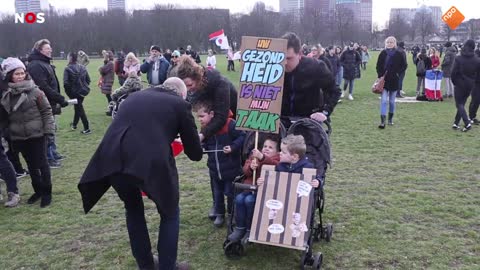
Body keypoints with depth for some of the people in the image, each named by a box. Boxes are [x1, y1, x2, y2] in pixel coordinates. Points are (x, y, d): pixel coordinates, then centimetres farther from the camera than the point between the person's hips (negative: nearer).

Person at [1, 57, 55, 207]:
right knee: (31, 165, 15)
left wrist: (49, 129, -10)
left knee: (41, 164, 3)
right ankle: (38, 190, 29)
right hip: (18, 137, 4)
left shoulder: (35, 91, -8)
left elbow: (46, 111, -6)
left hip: (36, 134, -4)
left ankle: (47, 193, 14)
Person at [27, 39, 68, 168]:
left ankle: (53, 154, 31)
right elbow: (44, 87, -25)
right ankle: (49, 158, 7)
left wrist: (58, 99, 12)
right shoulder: (35, 65, -17)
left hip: (49, 104, 10)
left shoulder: (45, 63, 15)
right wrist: (60, 99, -22)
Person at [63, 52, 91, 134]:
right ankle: (74, 124, 39)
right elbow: (88, 80, 4)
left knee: (79, 109, 2)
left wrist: (69, 92, -7)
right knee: (78, 107, 22)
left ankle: (87, 129, 0)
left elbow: (66, 83, -20)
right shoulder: (82, 68, 3)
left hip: (74, 92, -6)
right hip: (83, 91, 6)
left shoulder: (67, 69, -14)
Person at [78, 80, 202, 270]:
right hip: (152, 162, -4)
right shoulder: (180, 104, 15)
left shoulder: (135, 96, 28)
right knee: (170, 213, 23)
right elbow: (195, 154, 16)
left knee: (133, 209, 30)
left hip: (114, 160, 5)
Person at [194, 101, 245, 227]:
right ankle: (219, 214, 34)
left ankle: (231, 215, 29)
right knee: (217, 193, 17)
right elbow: (205, 146, 10)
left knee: (230, 193, 9)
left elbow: (242, 136, -16)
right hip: (214, 169, 6)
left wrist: (233, 147, -25)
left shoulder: (229, 124, -21)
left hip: (230, 168, -6)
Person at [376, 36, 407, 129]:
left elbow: (404, 65, 6)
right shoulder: (383, 53, 1)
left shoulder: (399, 54, -1)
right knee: (383, 101, -9)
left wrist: (398, 73, -6)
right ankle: (382, 121, -13)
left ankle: (390, 119, 28)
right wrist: (380, 75, -5)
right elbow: (378, 65, 6)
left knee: (392, 101, 11)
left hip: (394, 80, 0)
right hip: (384, 80, 0)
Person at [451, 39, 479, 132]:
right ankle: (456, 123, 18)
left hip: (460, 84, -4)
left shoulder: (458, 59, -12)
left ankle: (467, 123, -16)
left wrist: (454, 82, 2)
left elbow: (454, 72, -13)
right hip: (470, 85, 4)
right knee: (462, 103, 16)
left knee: (459, 104, 1)